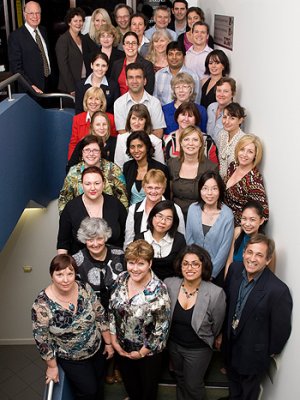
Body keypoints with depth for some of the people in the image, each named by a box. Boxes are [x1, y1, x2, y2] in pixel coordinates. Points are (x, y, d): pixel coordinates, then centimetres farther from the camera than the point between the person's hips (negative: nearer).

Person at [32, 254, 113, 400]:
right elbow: (41, 339, -17)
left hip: (98, 349, 4)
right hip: (72, 360, -3)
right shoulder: (42, 305, -29)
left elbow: (101, 316, -6)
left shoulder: (85, 289, -18)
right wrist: (52, 366, -8)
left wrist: (108, 343, 0)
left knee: (99, 383, 25)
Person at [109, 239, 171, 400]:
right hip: (122, 347, 4)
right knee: (128, 382, 29)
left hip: (148, 351, -4)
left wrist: (142, 352, -14)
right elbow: (112, 309, -1)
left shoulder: (158, 290, -27)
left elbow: (162, 328, -21)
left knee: (148, 387, 21)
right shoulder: (121, 279, -12)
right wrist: (114, 340, -3)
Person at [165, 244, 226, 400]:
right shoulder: (169, 284, -19)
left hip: (198, 349, -3)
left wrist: (205, 339, 7)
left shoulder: (216, 293, -28)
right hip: (173, 344, 4)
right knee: (180, 378, 28)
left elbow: (216, 327, -9)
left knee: (193, 386, 15)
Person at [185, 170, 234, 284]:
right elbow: (189, 239, -1)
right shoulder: (193, 208, -8)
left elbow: (224, 248, -13)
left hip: (217, 270, -2)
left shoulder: (227, 215, -17)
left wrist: (210, 273, -10)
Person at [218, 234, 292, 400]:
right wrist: (222, 332, 8)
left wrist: (271, 352, -5)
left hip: (254, 353, -4)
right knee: (233, 383, 32)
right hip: (231, 343, 5)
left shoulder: (278, 290, -33)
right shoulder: (235, 269, -16)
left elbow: (281, 329, -19)